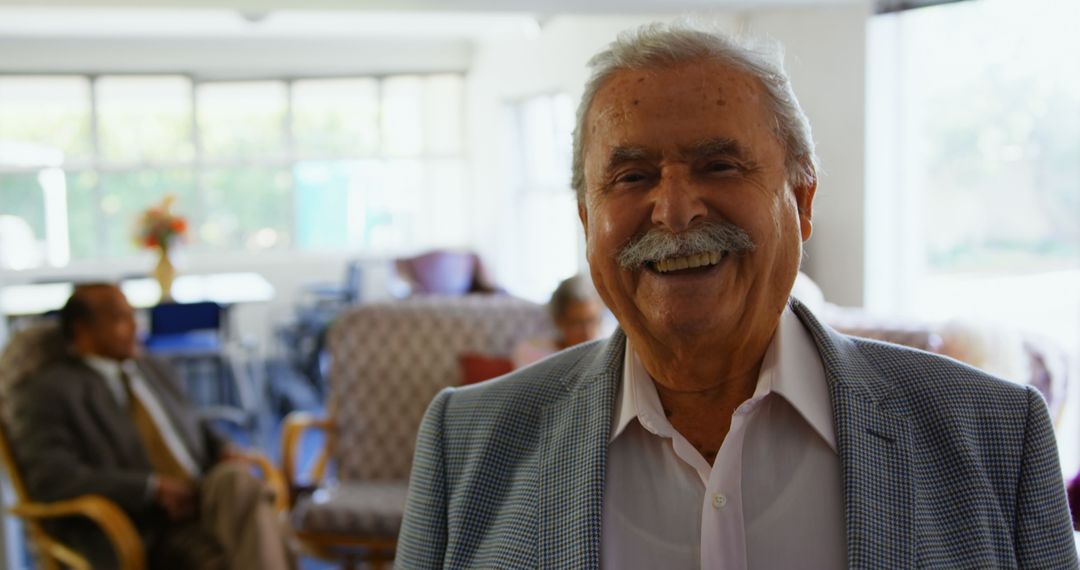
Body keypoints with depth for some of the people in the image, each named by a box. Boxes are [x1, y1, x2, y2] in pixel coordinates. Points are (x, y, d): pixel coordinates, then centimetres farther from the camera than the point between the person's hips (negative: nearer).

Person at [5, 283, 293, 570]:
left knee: (235, 480, -31)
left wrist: (224, 452, 8)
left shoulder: (156, 371, 23)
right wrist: (153, 487, -16)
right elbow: (50, 478, -9)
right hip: (141, 535, -5)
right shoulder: (42, 391, 3)